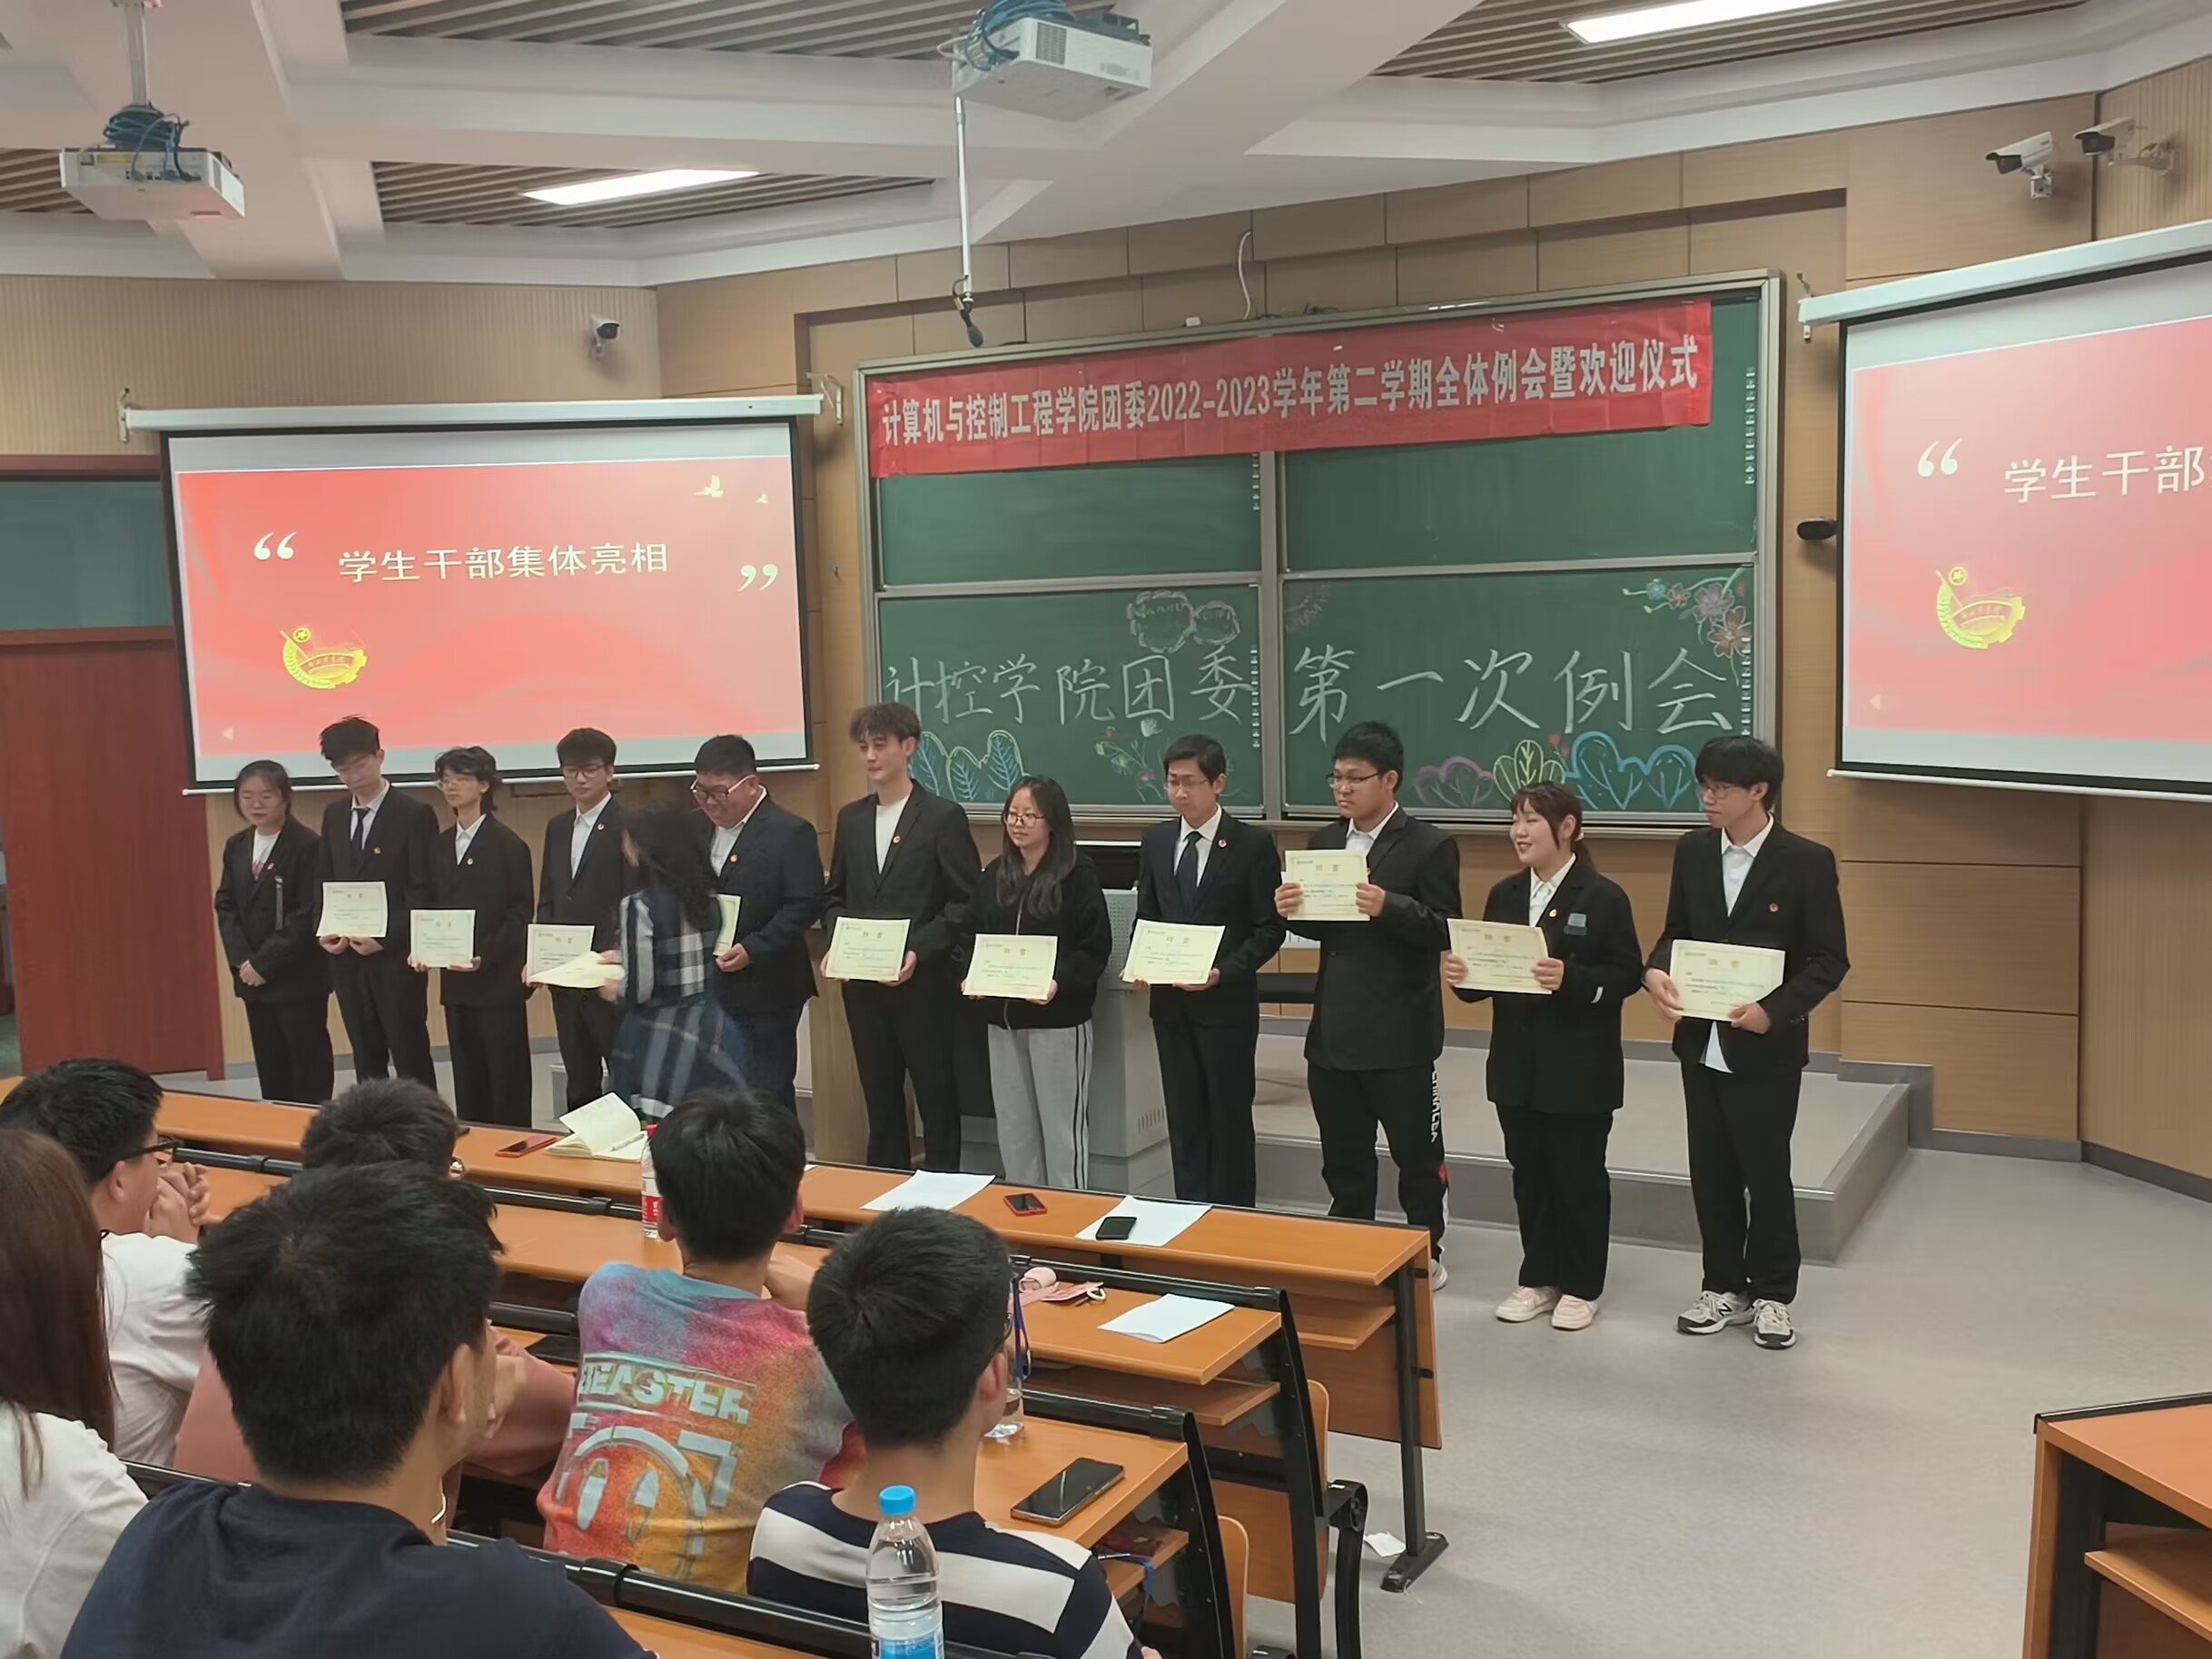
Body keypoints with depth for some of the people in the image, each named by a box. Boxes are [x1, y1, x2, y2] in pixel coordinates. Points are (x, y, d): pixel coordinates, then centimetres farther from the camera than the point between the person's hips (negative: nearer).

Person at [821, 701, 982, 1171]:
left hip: (923, 981, -5)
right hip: (862, 981, 5)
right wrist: (838, 939, -3)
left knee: (936, 1094, 5)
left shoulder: (943, 816, -7)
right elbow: (834, 895, 16)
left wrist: (919, 951, -18)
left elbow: (967, 901, -9)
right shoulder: (850, 818, 10)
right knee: (879, 1095, 13)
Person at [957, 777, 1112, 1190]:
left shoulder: (1078, 875, -7)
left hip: (1058, 1019, -5)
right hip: (1001, 1017, 6)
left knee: (1062, 1125, 1)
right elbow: (967, 935, 12)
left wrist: (1059, 982, -24)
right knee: (1013, 1126, 12)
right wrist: (968, 975, -6)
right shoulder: (995, 875, 10)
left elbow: (1096, 947, -12)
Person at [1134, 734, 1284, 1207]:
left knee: (1229, 1116, 5)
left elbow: (1269, 928, -8)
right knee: (1183, 1116, 11)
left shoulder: (1253, 844, -8)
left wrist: (1224, 972, -19)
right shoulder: (1156, 840, 8)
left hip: (1226, 1001, -4)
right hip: (1170, 1000, 5)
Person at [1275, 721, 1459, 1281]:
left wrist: (1390, 908, -28)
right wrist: (1291, 910, -8)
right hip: (1333, 1027, 6)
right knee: (1342, 1155, 16)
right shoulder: (1323, 842, 9)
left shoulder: (1429, 846, -9)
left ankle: (1426, 1251, 25)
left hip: (1401, 1034, -5)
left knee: (1416, 1153, 9)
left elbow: (1447, 933, -13)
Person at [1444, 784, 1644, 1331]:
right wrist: (1461, 975, -12)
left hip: (1580, 1071, -5)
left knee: (1579, 1176, 6)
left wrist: (1571, 979, -27)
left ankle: (1580, 1286, 19)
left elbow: (1628, 975, -12)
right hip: (1517, 1066, 5)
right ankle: (1538, 1279, 26)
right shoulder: (1504, 895, 8)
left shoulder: (1603, 897, -9)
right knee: (1529, 1173, 13)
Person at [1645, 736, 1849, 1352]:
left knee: (1766, 1174, 8)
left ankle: (1772, 1294, 24)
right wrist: (1658, 972, -11)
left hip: (1767, 1049, -4)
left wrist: (1774, 1010, -23)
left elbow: (1830, 959, -10)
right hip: (1701, 1042, 5)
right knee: (1711, 1174, 13)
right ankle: (1724, 1286, 29)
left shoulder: (1806, 861, -11)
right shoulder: (1693, 850, 3)